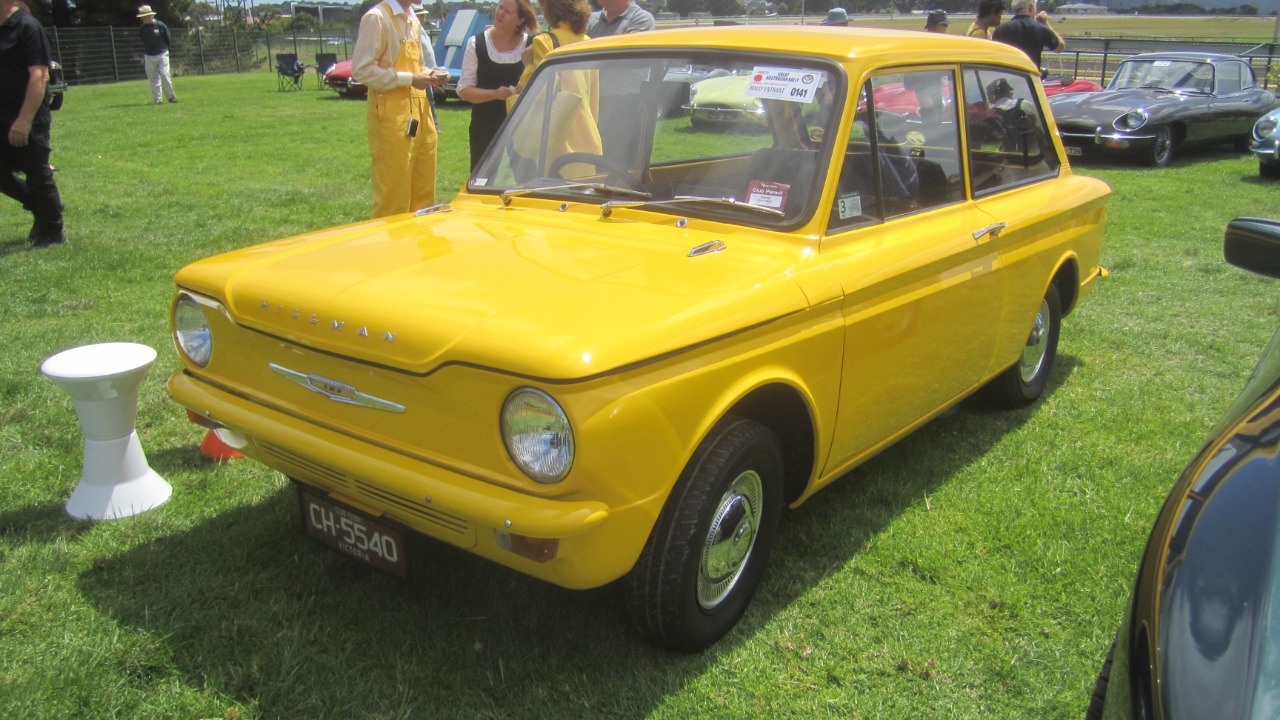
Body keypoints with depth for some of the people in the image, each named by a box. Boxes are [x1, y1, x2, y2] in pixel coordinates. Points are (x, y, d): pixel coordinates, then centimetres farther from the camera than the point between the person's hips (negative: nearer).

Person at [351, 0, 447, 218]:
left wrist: (429, 75, 8)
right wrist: (409, 79, -17)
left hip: (420, 112, 8)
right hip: (391, 116, -8)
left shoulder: (413, 21, 18)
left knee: (424, 192, 9)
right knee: (393, 194, -5)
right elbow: (361, 70, -14)